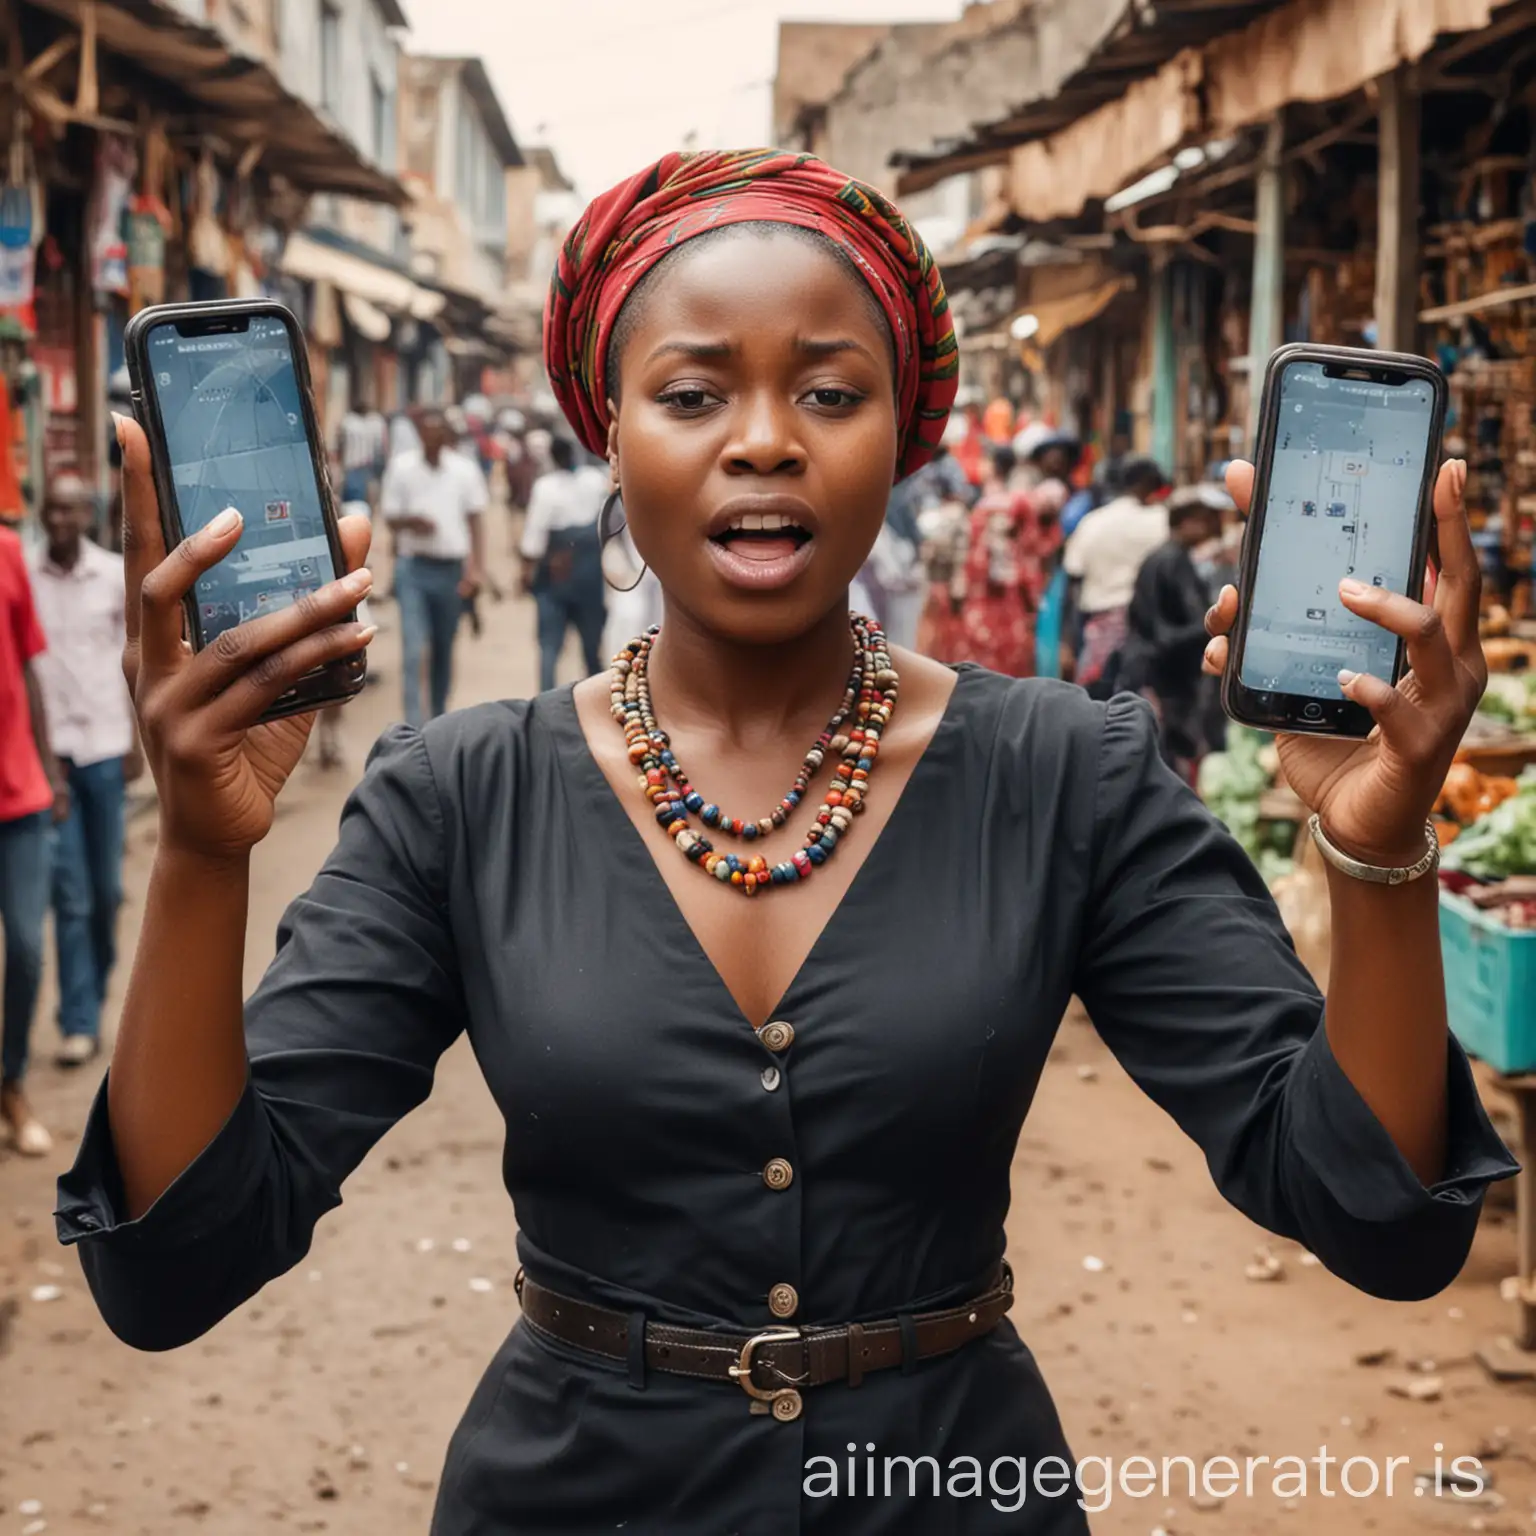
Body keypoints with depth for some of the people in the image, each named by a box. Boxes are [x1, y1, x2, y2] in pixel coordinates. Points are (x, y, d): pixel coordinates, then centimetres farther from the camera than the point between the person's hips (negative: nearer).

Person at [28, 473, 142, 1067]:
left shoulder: (117, 575, 1)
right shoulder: (24, 577, -2)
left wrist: (137, 743, 3)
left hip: (105, 747, 1)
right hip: (49, 748, -1)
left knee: (107, 889, 9)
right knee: (70, 893, -2)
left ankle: (95, 993, 29)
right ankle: (80, 1022, 1)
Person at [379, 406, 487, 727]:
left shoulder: (465, 469, 1)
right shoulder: (401, 467, -1)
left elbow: (476, 519, 5)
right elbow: (389, 517, 4)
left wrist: (476, 568, -4)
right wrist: (411, 522, -19)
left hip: (452, 568, 2)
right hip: (414, 568, -2)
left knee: (444, 649, 13)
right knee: (413, 648, -11)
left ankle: (438, 717, 28)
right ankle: (414, 723, -13)